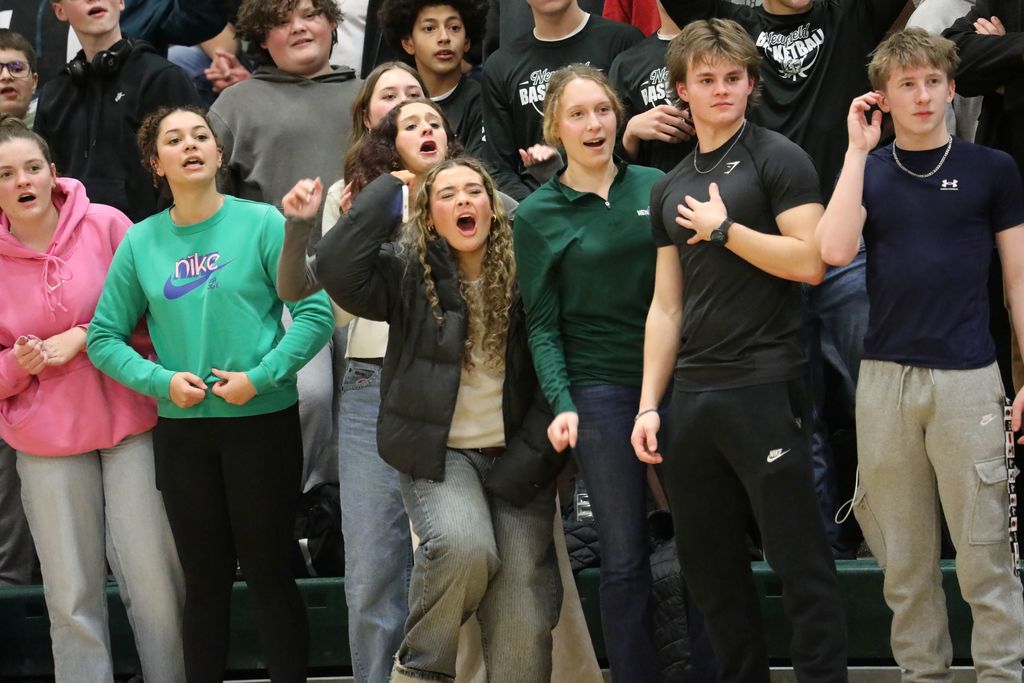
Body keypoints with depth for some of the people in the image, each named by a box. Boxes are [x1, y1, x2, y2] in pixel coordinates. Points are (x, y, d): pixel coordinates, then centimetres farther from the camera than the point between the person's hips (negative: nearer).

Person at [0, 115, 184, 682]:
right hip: (46, 441, 1)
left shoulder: (105, 226, -4)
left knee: (154, 579, 0)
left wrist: (86, 337, -10)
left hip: (130, 423, -1)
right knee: (72, 594, 5)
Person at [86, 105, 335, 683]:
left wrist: (261, 377, -16)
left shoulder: (262, 223, -6)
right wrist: (163, 380, -9)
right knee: (206, 578, 10)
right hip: (182, 427, 3)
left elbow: (316, 313, -8)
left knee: (268, 572, 2)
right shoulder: (141, 242, 3)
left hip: (263, 419, -3)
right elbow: (105, 337, 6)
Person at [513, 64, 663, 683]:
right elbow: (543, 325, -1)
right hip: (600, 392, -2)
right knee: (626, 559, 0)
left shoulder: (655, 187, 6)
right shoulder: (538, 216, 1)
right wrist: (562, 406, -14)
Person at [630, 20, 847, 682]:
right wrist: (649, 405, 9)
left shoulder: (777, 159, -1)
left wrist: (723, 229, -8)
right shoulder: (672, 190, 17)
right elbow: (667, 306, 17)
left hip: (765, 386, -7)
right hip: (693, 396, 7)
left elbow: (809, 261, -13)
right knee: (709, 563, 10)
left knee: (799, 557, -6)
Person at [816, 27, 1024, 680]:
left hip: (968, 380, -2)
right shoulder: (868, 172, 9)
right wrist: (858, 150, -7)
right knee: (904, 559, 7)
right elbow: (834, 249, -10)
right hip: (886, 378, 2)